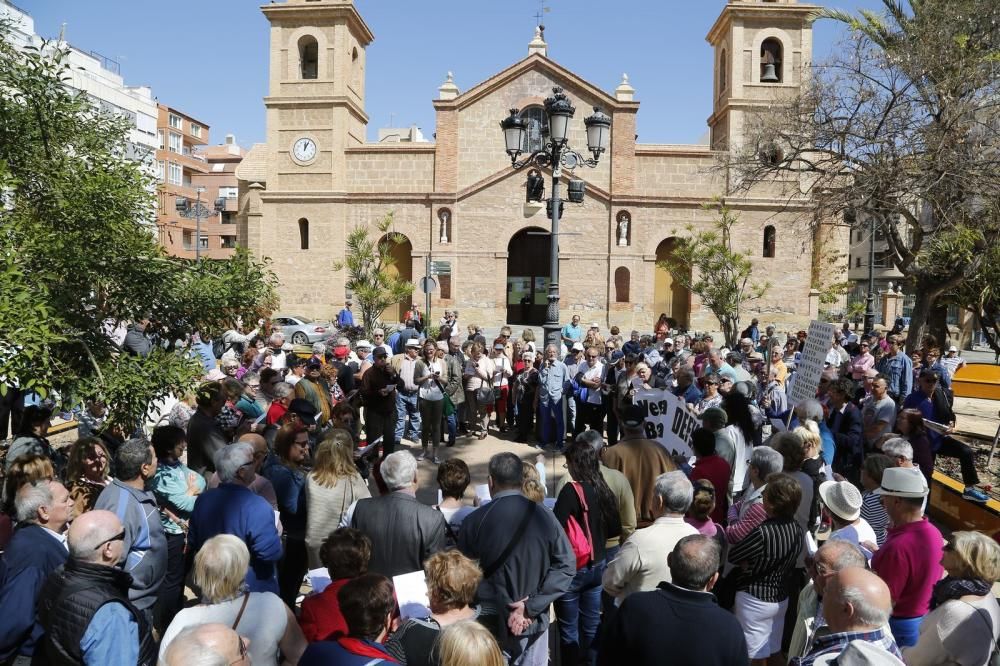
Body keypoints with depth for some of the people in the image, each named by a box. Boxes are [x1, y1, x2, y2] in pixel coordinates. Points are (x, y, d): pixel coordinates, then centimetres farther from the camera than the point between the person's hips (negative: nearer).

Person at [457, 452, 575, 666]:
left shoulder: (474, 521, -13)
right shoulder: (544, 517, -9)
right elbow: (566, 565, -11)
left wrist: (504, 607, -8)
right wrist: (529, 607, -13)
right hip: (533, 622, 1)